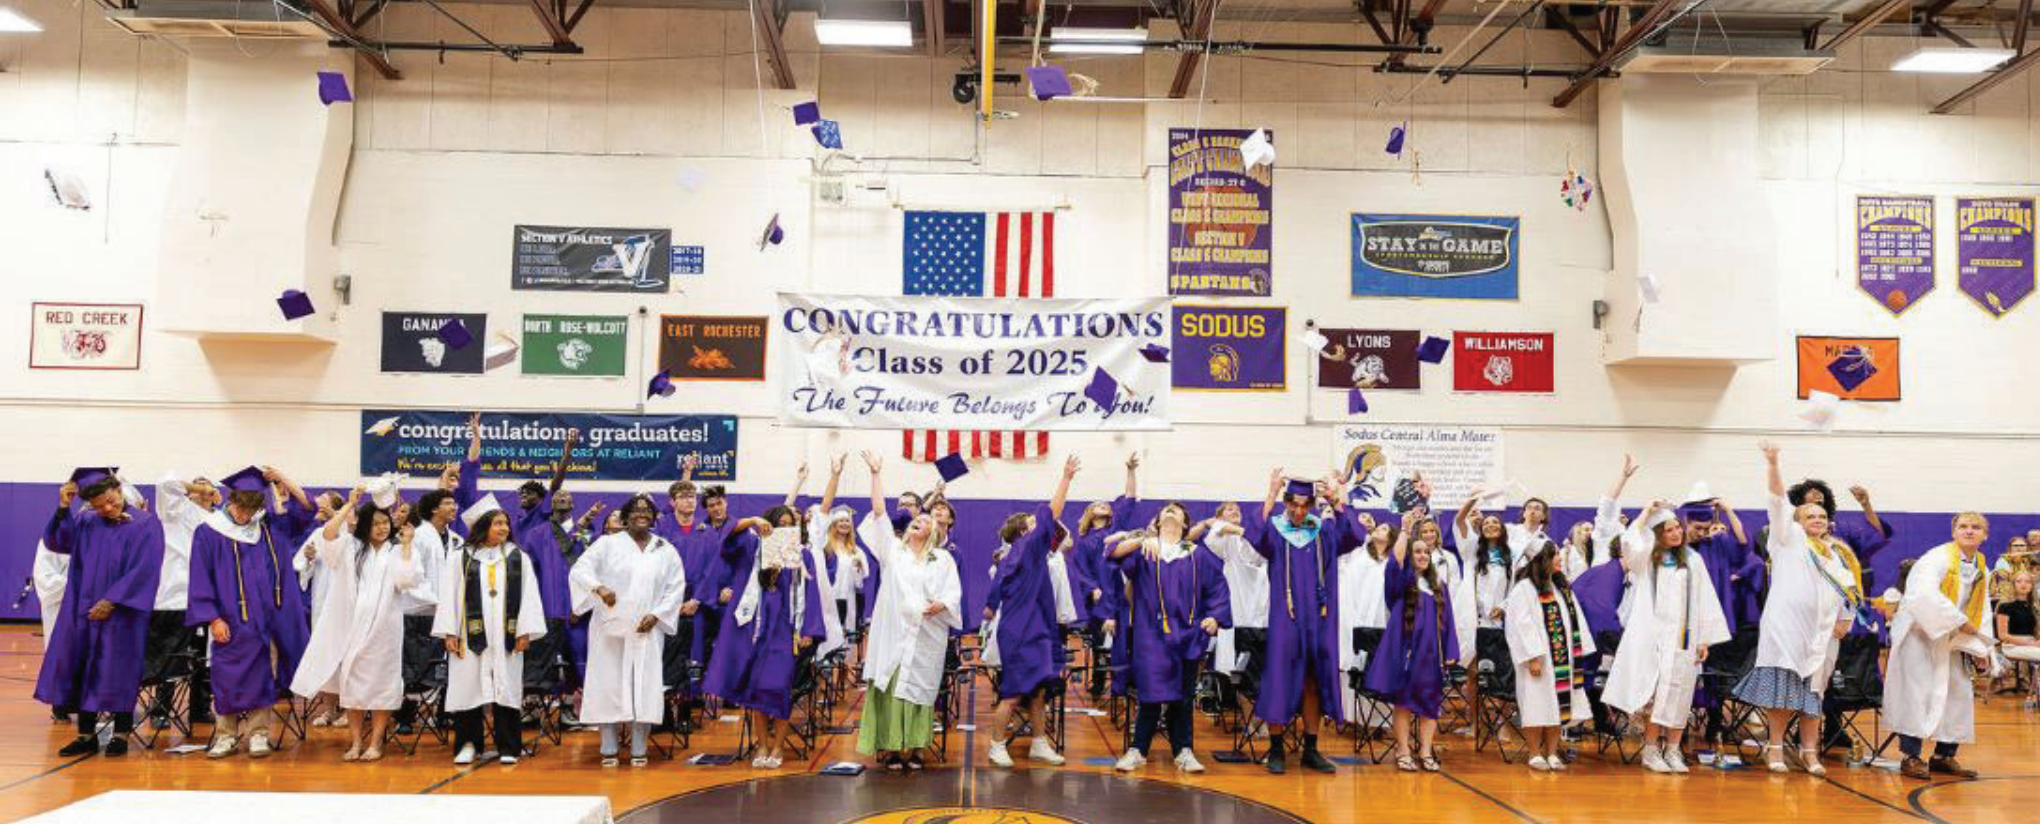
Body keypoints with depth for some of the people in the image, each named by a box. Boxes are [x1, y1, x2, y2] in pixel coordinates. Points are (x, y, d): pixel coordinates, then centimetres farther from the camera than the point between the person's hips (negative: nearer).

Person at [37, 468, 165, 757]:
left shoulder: (146, 525, -6)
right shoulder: (85, 522, 8)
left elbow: (143, 570, -11)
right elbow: (56, 542, -3)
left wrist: (111, 601, -15)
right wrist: (62, 508, -13)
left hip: (121, 612, -4)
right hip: (83, 611, 5)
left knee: (118, 674, 1)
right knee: (81, 670, 7)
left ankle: (121, 734, 11)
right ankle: (86, 734, 16)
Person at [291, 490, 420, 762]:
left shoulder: (398, 551, 5)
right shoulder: (351, 547, 11)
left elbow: (406, 579, -11)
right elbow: (328, 534, -7)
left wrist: (406, 544, -8)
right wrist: (349, 504, -7)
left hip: (383, 627, -2)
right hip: (351, 625, 2)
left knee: (380, 683, 0)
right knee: (352, 683, 5)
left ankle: (376, 742, 7)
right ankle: (356, 742, 13)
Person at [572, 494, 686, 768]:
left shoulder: (666, 550, 10)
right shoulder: (607, 543, 3)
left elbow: (676, 587, 9)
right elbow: (580, 569, -7)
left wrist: (656, 615, -4)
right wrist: (599, 587, -28)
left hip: (648, 630, 2)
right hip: (610, 629, -1)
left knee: (644, 686, -2)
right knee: (610, 684, -2)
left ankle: (639, 750, 4)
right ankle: (609, 750, 6)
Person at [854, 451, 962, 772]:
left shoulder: (943, 560, 12)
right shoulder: (892, 549, 12)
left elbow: (954, 592, 5)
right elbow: (879, 511, 6)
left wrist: (940, 605, -17)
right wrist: (876, 473, 3)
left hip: (927, 635, 0)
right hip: (893, 631, 0)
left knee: (920, 688, 0)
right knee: (891, 687, -5)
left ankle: (916, 748, 6)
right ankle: (890, 748, 0)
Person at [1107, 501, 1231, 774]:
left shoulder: (1197, 555, 12)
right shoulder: (1144, 549, 9)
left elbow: (1218, 587, 13)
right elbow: (1115, 553, -8)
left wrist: (1216, 618, 1)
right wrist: (1142, 541, -23)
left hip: (1185, 633, 2)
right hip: (1151, 632, -1)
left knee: (1181, 695, 5)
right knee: (1151, 692, -6)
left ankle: (1184, 751, 13)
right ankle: (1137, 751, 4)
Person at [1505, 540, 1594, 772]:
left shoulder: (1562, 586, 14)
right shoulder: (1524, 588, -10)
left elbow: (1575, 619, 14)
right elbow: (1522, 624, -15)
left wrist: (1578, 654, 8)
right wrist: (1533, 657, -19)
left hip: (1562, 659, 7)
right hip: (1540, 659, -7)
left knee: (1558, 704, 8)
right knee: (1538, 705, -1)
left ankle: (1552, 753, 16)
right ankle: (1536, 755, 8)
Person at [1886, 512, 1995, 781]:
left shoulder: (1980, 567, 9)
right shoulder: (1938, 558, -15)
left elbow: (1982, 611, 14)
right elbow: (1926, 595, -30)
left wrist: (1980, 647, 6)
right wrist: (1960, 621, -24)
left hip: (1951, 641, 8)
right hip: (1920, 634, -8)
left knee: (1960, 694, 8)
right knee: (1918, 694, -10)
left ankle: (1944, 756, 21)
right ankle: (1911, 758, -4)